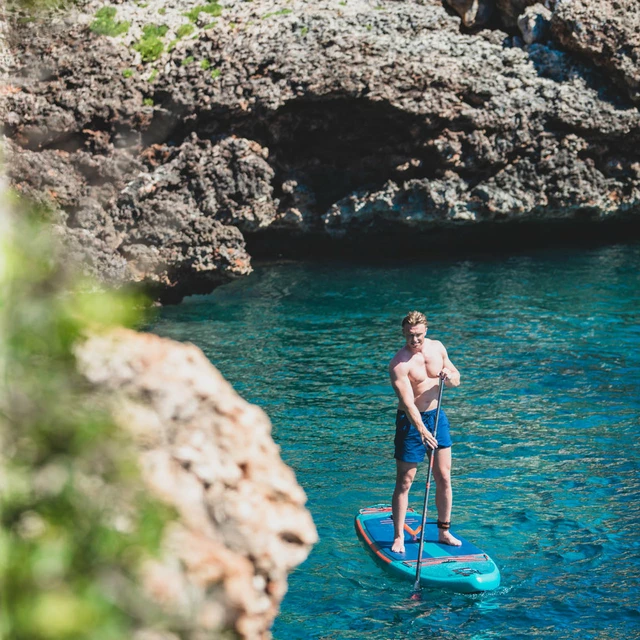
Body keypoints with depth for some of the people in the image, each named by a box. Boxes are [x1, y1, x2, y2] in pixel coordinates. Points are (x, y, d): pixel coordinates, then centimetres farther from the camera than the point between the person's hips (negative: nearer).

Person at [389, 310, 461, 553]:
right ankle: (398, 537, 7)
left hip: (437, 416, 5)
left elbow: (456, 379, 11)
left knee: (444, 478, 8)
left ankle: (444, 531, 21)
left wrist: (449, 376, -14)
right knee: (404, 481, -1)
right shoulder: (399, 364, -18)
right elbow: (407, 402, -28)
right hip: (411, 421, -5)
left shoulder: (437, 347, 0)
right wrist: (421, 430, -41)